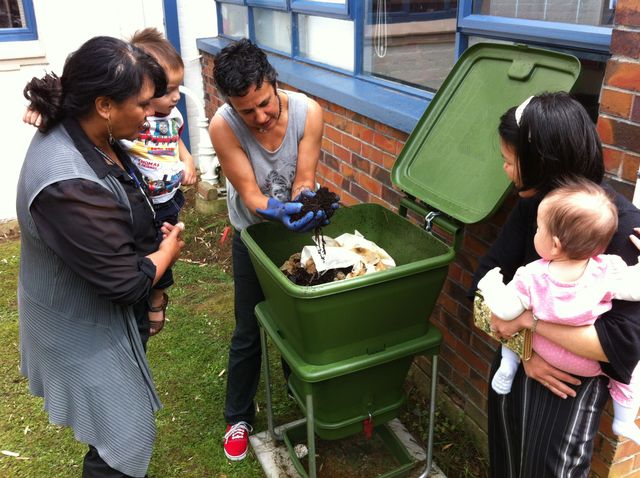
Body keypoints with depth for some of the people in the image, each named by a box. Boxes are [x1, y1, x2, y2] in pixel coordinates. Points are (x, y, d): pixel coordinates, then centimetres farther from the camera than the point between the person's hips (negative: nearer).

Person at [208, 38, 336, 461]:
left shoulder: (307, 111, -25)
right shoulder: (223, 126, -28)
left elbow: (304, 181, -22)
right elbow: (249, 194, -27)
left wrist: (308, 205, -44)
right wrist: (279, 212, -48)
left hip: (297, 226, 2)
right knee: (249, 333, 9)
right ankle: (239, 416, 31)